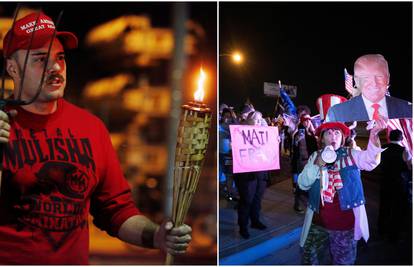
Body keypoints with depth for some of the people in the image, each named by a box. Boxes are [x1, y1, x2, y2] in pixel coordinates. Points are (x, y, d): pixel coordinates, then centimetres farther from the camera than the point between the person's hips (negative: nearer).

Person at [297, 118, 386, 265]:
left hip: (345, 224, -2)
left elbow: (370, 160, -22)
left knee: (343, 261, 13)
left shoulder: (351, 155, -1)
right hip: (318, 223, 2)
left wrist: (374, 135, -40)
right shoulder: (315, 157, 5)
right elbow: (303, 184, -1)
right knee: (310, 259, 13)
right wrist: (317, 165, -16)